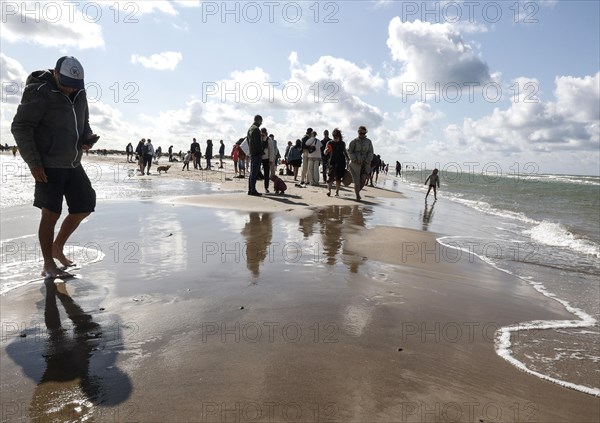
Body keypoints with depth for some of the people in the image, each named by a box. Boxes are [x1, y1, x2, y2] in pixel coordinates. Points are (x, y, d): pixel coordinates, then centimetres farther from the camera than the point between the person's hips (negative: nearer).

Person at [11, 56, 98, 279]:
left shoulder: (79, 93, 8)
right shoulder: (39, 92, -12)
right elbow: (20, 127, -13)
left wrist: (88, 138, -1)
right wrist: (33, 163, -17)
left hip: (73, 164, 7)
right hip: (48, 165, -7)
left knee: (84, 207, 8)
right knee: (51, 213, -5)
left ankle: (57, 248, 28)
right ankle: (48, 265, 8)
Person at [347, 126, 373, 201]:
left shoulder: (368, 142, 8)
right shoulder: (354, 141, 1)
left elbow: (370, 153, 6)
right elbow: (350, 152, -2)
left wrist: (367, 161, -8)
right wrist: (355, 160, -14)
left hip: (365, 163, 2)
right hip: (355, 163, -2)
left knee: (364, 179, -14)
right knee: (357, 180, -6)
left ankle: (358, 191, 11)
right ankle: (357, 196, 5)